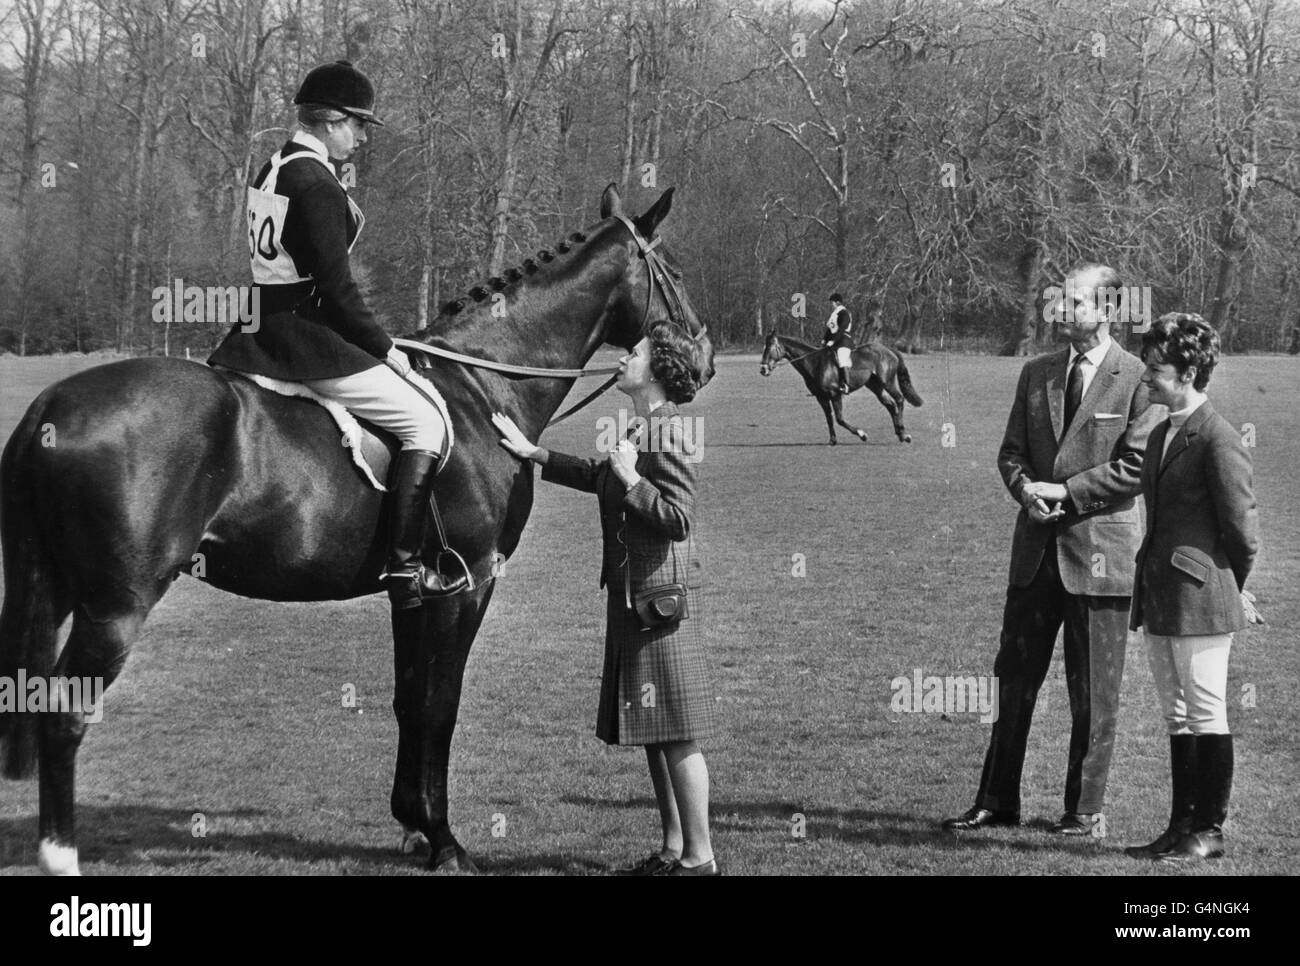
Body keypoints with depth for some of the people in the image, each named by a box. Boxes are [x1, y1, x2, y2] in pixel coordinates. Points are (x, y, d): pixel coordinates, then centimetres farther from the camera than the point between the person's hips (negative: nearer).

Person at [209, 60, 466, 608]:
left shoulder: (270, 171, 14)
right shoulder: (318, 185, -16)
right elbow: (336, 287, -19)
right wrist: (384, 349, -7)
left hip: (261, 332, 10)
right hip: (309, 338, -10)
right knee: (426, 424, -5)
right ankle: (405, 569, -11)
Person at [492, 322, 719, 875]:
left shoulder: (665, 436, -15)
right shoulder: (645, 431, 14)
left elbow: (678, 521, -22)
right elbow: (596, 478, 31)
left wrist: (630, 478, -20)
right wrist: (532, 453, 32)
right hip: (636, 596, 10)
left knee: (675, 734, -6)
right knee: (655, 733, 14)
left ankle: (699, 857, -1)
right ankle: (674, 849, 20)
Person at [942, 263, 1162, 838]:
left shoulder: (1137, 380, -6)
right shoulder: (1036, 374, 12)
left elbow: (1137, 466, -12)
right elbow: (1011, 450, 14)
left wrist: (1066, 491, -15)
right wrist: (1026, 488, -8)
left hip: (1099, 551, -5)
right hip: (1037, 551, 5)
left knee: (1092, 693, 3)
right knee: (1014, 679, 8)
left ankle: (1086, 811, 12)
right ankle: (997, 802, 16)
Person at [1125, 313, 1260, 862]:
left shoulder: (1218, 440, -14)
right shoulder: (1162, 434, 13)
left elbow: (1242, 529, -11)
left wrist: (1229, 591, 1)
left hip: (1200, 600, -9)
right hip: (1159, 599, 9)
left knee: (1206, 716, 0)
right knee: (1177, 717, 13)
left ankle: (1210, 831, 7)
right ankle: (1182, 827, 19)